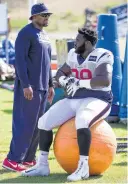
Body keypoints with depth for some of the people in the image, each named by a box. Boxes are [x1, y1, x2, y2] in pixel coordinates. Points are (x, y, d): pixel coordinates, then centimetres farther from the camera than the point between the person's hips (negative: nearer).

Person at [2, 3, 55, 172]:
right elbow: (20, 60, -17)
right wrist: (25, 85, -22)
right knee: (25, 123, -10)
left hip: (42, 87, 9)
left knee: (37, 124, 9)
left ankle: (28, 158, 15)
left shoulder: (44, 35, 16)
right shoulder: (26, 33, -11)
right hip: (29, 87, -9)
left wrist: (50, 85, 20)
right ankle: (13, 159, -8)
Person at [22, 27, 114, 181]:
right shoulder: (74, 55, 9)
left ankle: (83, 167, -31)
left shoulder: (102, 56, -13)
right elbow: (60, 73, 17)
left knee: (81, 122, -39)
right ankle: (42, 165, 2)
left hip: (96, 100, -7)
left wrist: (79, 83, -27)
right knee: (44, 122, -7)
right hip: (74, 100, 8)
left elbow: (106, 80, -27)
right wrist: (65, 81, -7)